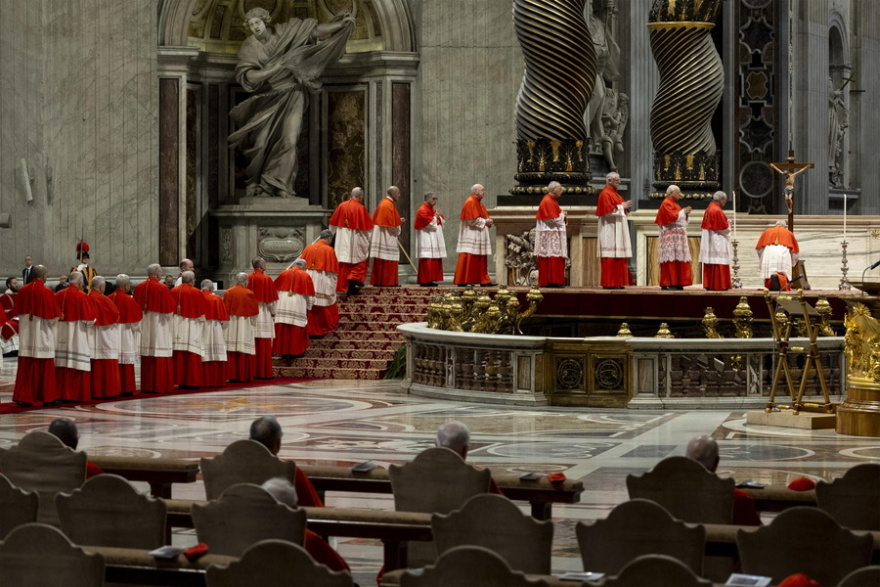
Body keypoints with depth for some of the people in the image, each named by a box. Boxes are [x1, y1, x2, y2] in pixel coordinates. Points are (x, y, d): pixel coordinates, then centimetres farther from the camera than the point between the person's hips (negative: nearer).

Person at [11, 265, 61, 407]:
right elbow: (54, 315, -8)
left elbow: (17, 312, 9)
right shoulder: (47, 292, -11)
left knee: (26, 367, 5)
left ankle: (23, 397, 1)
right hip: (42, 335, -4)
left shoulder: (22, 291, 3)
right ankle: (47, 397, 8)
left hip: (26, 335, 4)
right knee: (45, 368, 4)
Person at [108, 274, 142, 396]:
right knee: (126, 360, 0)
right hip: (125, 334, -5)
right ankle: (126, 389, 2)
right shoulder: (129, 300, -13)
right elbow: (136, 318, -6)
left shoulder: (109, 298, 2)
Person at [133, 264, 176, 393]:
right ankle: (159, 385, -3)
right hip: (158, 325, -5)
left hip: (144, 325, 5)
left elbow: (136, 307, 8)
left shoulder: (139, 287, 3)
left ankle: (146, 385, 13)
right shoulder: (162, 288, -11)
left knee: (146, 357, 10)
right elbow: (169, 309, -8)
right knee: (160, 356, -2)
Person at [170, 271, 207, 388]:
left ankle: (178, 380, 5)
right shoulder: (197, 293, -6)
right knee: (192, 355, -1)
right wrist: (201, 322, 16)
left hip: (176, 326, 3)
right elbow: (201, 313, -2)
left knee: (178, 355, 5)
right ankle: (191, 381, -2)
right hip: (191, 327, -3)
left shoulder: (174, 292, 3)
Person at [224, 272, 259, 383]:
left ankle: (231, 375, 5)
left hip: (230, 324, 3)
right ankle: (243, 375, 0)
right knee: (244, 350, 1)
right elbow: (254, 311, 0)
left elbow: (224, 310, 5)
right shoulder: (248, 293, -7)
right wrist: (253, 322, 18)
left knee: (231, 350, 5)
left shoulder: (228, 292, 1)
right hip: (244, 324, -3)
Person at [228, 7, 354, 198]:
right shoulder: (249, 47, -8)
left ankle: (281, 185, -6)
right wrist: (273, 69, -25)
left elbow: (313, 31, 1)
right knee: (261, 143, -4)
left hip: (291, 95, 0)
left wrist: (341, 25, -4)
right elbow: (247, 77, -18)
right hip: (267, 98, 0)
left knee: (288, 139, -11)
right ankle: (258, 184, 14)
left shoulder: (282, 32, -4)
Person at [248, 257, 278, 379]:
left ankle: (251, 371, 8)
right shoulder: (266, 279, -9)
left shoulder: (248, 278, 3)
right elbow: (271, 299, -7)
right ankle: (264, 372, -2)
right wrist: (273, 312, 4)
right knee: (264, 344, -1)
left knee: (252, 343, 7)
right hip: (263, 313, -4)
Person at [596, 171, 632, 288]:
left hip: (618, 230, 10)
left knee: (619, 256, 6)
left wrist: (626, 207, 3)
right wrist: (622, 207, -13)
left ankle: (617, 282, 6)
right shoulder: (605, 194, -9)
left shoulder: (615, 194, 20)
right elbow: (608, 211, -19)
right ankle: (609, 283, -11)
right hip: (610, 230, -10)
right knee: (611, 257, -11)